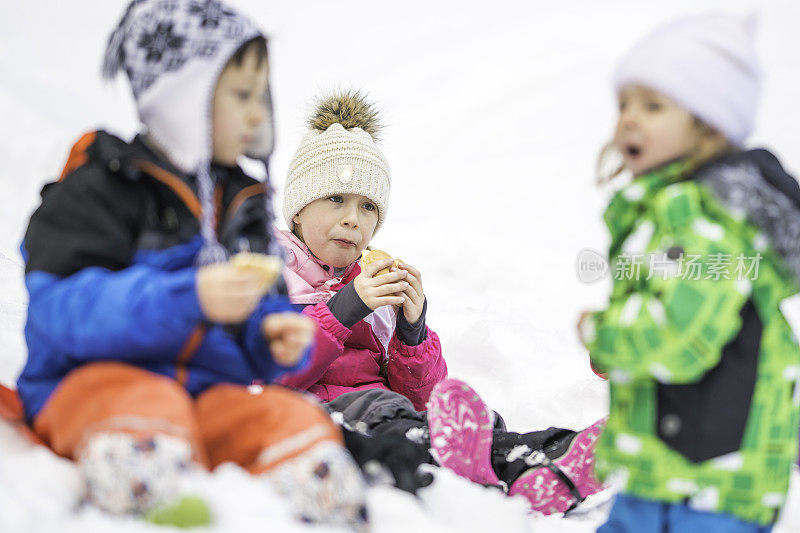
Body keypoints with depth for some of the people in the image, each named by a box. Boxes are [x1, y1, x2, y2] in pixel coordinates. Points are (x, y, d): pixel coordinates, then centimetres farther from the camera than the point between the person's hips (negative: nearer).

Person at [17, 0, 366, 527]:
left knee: (294, 418, -27)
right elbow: (60, 309, -15)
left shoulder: (243, 203, 21)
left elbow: (263, 312, 24)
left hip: (215, 386, 5)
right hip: (104, 375, -4)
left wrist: (277, 338, -3)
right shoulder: (101, 187, -2)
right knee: (144, 407, -39)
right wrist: (189, 297, -26)